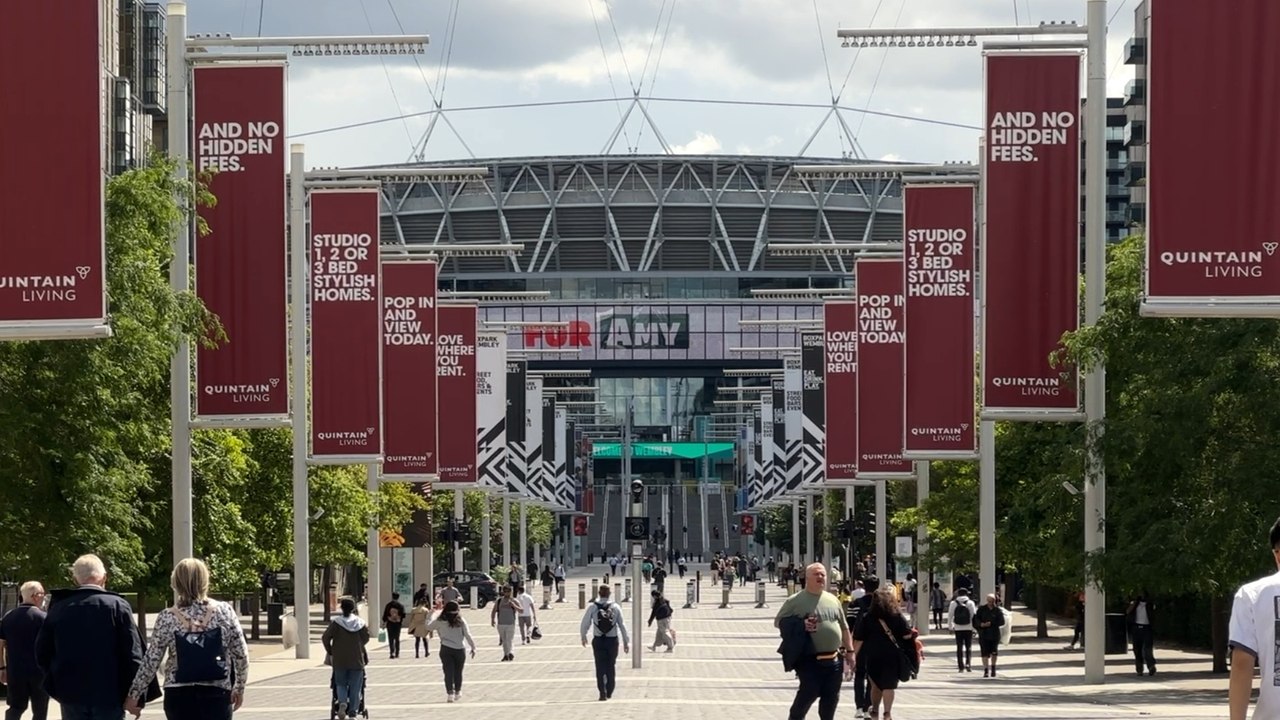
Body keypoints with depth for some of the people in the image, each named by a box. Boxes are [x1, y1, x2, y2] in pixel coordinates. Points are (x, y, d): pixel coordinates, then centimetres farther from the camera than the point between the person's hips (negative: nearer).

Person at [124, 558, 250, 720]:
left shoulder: (168, 618, -3)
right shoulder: (224, 612, -3)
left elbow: (151, 661, -2)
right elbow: (241, 654, 1)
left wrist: (135, 694, 8)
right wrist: (239, 688, 15)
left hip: (179, 696, 0)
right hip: (217, 695, 0)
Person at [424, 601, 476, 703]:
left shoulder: (440, 622, -1)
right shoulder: (461, 622, -3)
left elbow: (428, 627, 13)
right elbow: (468, 635, -3)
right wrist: (473, 647, 6)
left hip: (446, 649, -1)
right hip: (460, 649, 1)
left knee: (448, 672, 1)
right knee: (458, 672, 16)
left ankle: (450, 693, -9)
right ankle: (458, 692, 29)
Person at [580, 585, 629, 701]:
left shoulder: (592, 607, -5)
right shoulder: (615, 607, -3)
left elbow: (585, 623, 1)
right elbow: (622, 625, -4)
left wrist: (583, 637, 19)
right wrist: (626, 642, 1)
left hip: (598, 640, -1)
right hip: (613, 640, 1)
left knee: (600, 667, 1)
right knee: (611, 667, 14)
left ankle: (603, 693, -10)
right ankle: (609, 693, 20)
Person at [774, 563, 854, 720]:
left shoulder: (832, 600, 13)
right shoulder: (795, 601, -3)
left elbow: (844, 628, 19)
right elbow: (778, 621, -1)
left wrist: (849, 651, 14)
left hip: (834, 660, 5)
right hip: (810, 660, -5)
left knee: (831, 697, 10)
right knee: (809, 692, -11)